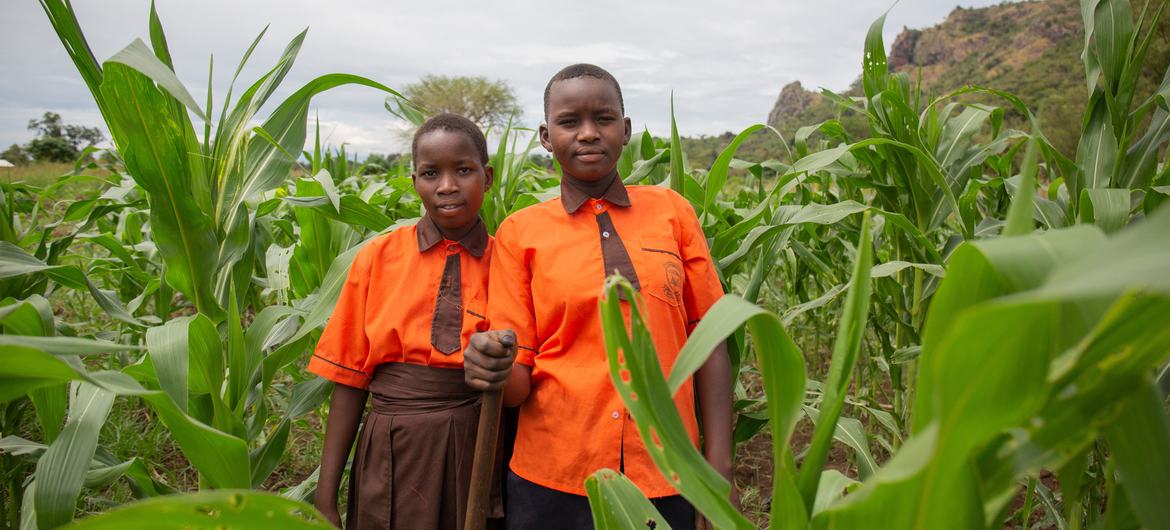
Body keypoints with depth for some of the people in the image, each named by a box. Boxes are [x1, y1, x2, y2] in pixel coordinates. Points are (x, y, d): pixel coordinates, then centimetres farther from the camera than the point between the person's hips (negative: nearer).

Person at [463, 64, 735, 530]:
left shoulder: (672, 211, 1)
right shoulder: (519, 233, -2)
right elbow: (518, 382, -1)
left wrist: (719, 469, -2)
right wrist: (492, 369, -24)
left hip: (667, 482, 1)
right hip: (553, 481, 0)